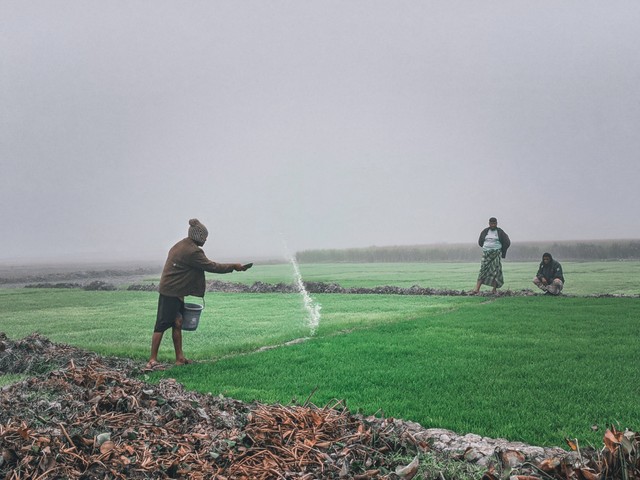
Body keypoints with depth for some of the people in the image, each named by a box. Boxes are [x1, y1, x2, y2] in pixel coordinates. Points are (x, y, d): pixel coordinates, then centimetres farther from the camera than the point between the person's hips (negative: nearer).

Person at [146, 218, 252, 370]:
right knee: (162, 324, -8)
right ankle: (153, 360, -6)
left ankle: (180, 358, 15)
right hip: (171, 292, -10)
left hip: (175, 293, 10)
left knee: (177, 323, 11)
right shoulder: (192, 251, -18)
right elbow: (211, 266, -15)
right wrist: (234, 267, -7)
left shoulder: (181, 245, 13)